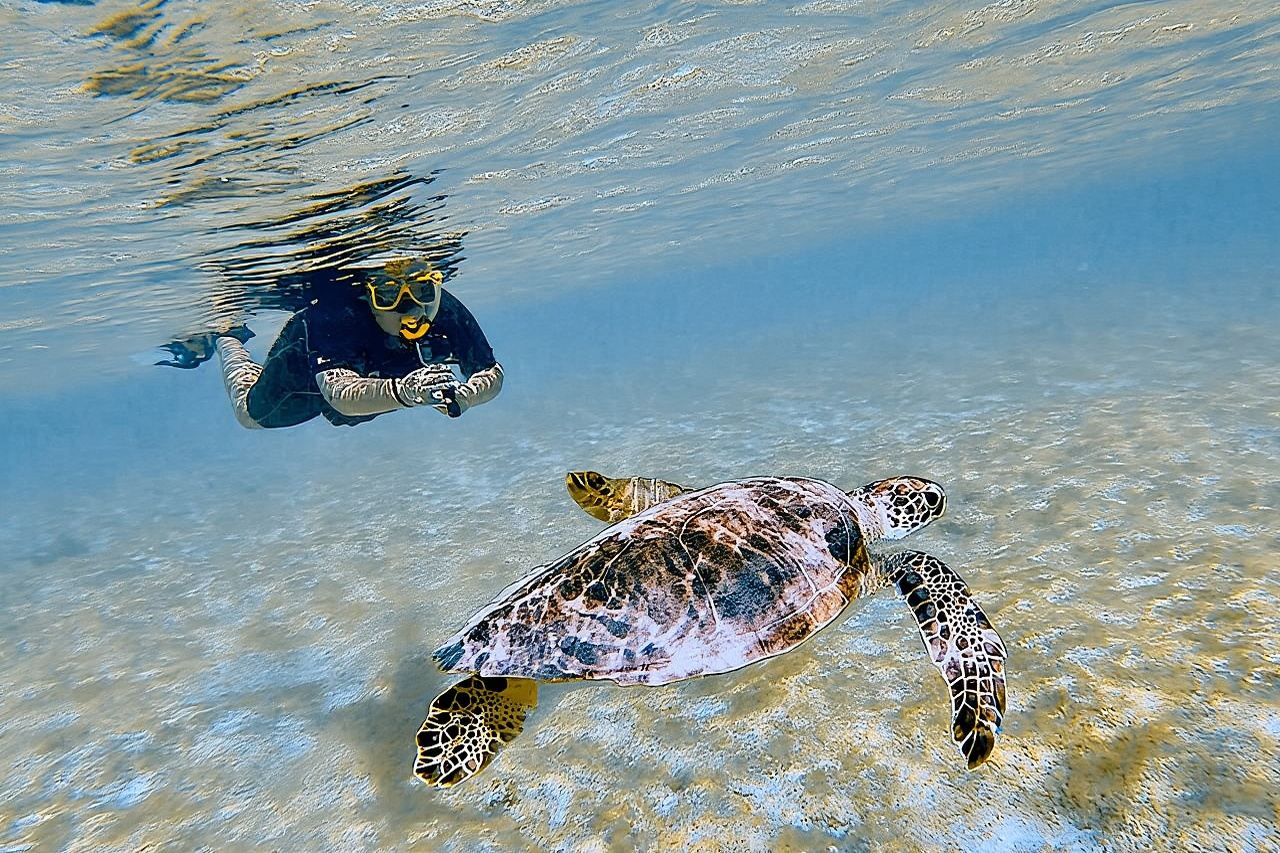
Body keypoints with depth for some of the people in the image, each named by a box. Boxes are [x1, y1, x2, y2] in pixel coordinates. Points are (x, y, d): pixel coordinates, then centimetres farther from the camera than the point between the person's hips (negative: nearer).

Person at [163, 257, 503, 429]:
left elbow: (493, 374, -31)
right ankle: (225, 340, 51)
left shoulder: (446, 311, -38)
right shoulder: (336, 316, -48)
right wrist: (403, 391, -81)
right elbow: (341, 395, -61)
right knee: (251, 415, 25)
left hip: (377, 376, 4)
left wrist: (461, 395, -55)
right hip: (306, 363, -3)